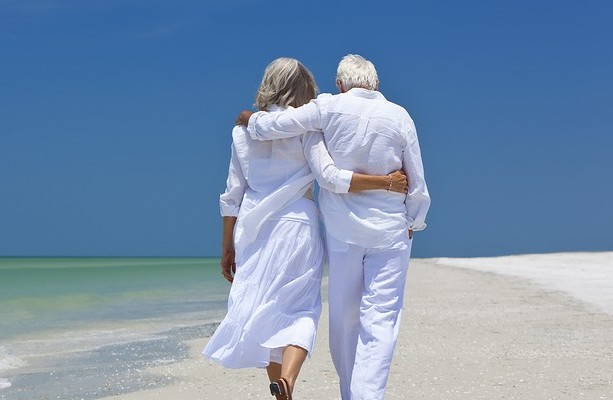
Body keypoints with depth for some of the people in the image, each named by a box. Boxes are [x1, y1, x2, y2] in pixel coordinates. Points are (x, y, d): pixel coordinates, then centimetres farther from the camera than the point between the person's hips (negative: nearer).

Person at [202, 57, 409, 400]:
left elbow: (233, 194, 9)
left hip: (253, 230, 4)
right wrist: (387, 182, -13)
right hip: (297, 226, -4)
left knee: (264, 309, 12)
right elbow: (330, 177, -16)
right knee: (301, 309, 0)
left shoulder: (244, 130, 9)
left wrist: (228, 247, 14)